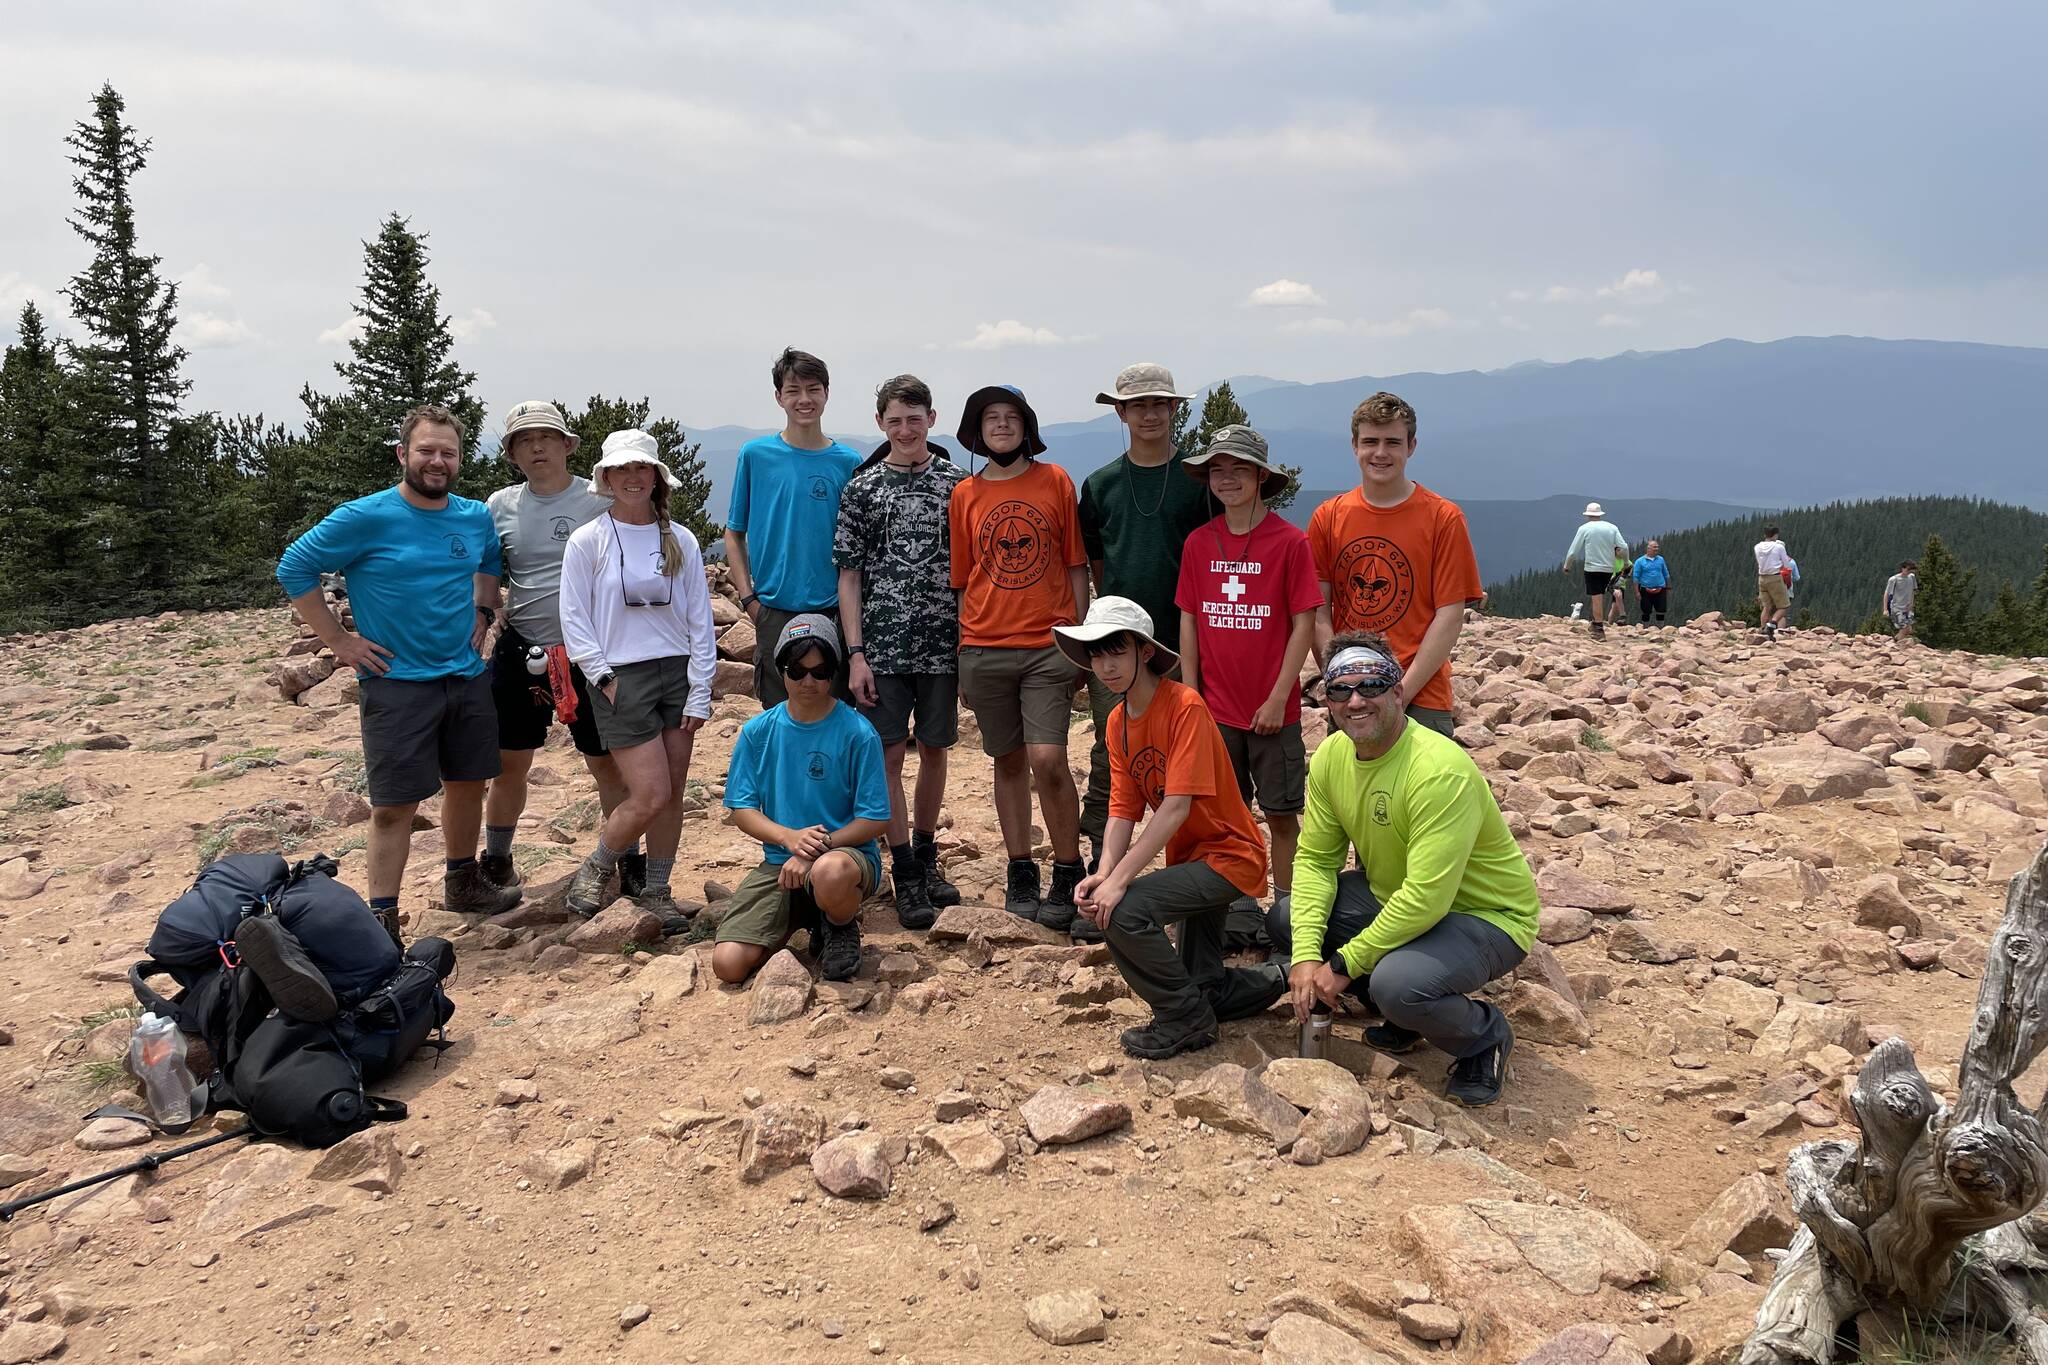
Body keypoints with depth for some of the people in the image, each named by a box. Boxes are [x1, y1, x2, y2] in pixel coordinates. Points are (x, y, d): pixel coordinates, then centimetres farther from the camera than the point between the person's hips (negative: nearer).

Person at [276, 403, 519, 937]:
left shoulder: (476, 517, 4)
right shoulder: (365, 518, -12)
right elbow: (294, 568, -6)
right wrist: (339, 640, -9)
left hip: (467, 677, 6)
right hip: (396, 683, -5)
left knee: (467, 784, 16)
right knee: (394, 806, -4)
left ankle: (462, 884, 36)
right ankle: (382, 921, 6)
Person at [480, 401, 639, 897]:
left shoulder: (599, 501, -3)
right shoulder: (500, 506, 5)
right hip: (520, 651, 3)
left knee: (607, 762, 4)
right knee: (509, 761, 11)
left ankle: (630, 864, 17)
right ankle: (496, 863, 28)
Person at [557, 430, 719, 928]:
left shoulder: (680, 540, 6)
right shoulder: (587, 541, -1)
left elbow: (700, 620, 6)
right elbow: (574, 620, -1)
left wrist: (700, 692, 1)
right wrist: (604, 678, -8)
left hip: (677, 672, 4)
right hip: (621, 679, -3)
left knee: (673, 796, 4)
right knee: (651, 795, -9)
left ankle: (656, 892, 19)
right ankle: (595, 869, 16)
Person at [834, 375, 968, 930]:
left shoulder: (956, 483, 4)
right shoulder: (862, 488, 3)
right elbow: (848, 576, 2)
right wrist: (856, 654, -5)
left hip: (943, 644, 1)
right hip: (883, 647, -1)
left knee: (934, 749, 10)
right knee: (889, 754, 0)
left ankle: (926, 857, 26)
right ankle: (905, 874, 9)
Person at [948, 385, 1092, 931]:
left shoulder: (1055, 482, 4)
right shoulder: (965, 495, 9)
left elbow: (1076, 566, 5)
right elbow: (962, 581, 12)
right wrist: (961, 660, 10)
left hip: (1048, 645, -2)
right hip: (985, 649, 2)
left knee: (1048, 760, -11)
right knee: (1009, 762, 9)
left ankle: (1069, 875, 5)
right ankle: (1021, 875, 20)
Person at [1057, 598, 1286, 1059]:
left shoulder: (1185, 706, -22)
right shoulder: (1118, 721, 3)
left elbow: (1177, 805, -28)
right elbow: (1123, 808, -2)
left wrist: (1119, 880, -31)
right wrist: (1103, 871, -20)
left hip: (1229, 856, -9)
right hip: (1191, 857, 9)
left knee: (1123, 912, -26)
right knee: (1204, 985, 16)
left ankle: (1186, 1018, -7)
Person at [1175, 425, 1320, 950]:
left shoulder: (1290, 542, -7)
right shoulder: (1198, 543, 4)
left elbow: (1303, 624, -7)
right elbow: (1189, 621, 7)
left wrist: (1278, 698, -11)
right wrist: (1190, 694, 3)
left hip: (1273, 709, -3)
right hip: (1215, 707, 3)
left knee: (1281, 813, 6)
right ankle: (1241, 909, 22)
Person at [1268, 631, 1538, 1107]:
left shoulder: (1440, 770, -31)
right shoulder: (1331, 756, -7)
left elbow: (1426, 899, -33)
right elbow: (1315, 858, -4)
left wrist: (1344, 964, -25)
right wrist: (1305, 955, -17)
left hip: (1485, 916, -8)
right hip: (1391, 898, 8)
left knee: (1398, 983, -35)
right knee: (1286, 920, -7)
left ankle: (1485, 1035, 1)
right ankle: (1402, 1014, 11)